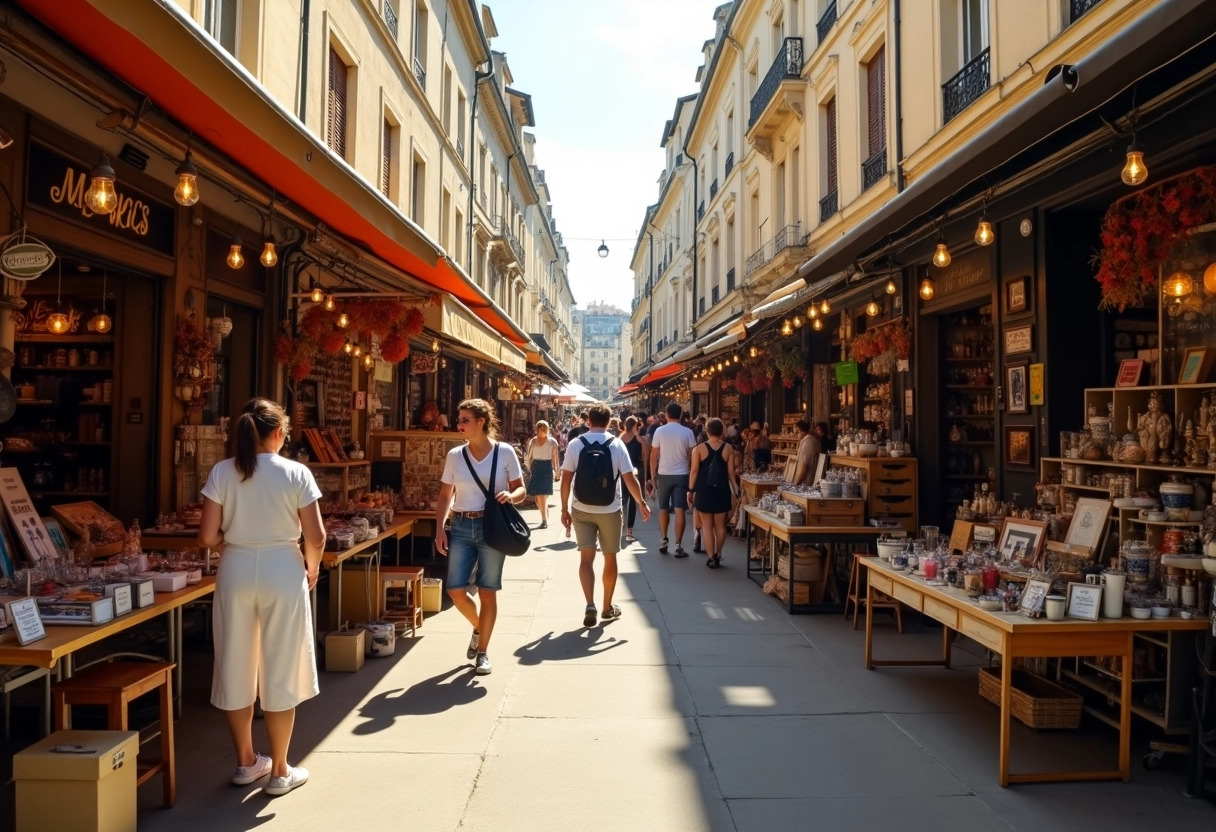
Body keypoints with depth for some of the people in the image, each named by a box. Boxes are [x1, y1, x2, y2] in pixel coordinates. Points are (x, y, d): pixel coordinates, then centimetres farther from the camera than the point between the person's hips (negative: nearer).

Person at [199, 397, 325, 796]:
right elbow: (316, 537, -9)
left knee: (236, 667, 16)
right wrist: (311, 567, 10)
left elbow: (207, 537, -6)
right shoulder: (296, 473, -8)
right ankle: (280, 771, 19)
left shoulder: (222, 472, -3)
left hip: (236, 571, 2)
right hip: (282, 572, -2)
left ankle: (246, 762, 30)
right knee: (280, 672, 9)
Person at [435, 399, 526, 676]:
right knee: (455, 590, -2)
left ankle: (483, 652, 18)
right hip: (461, 527, 3)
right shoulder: (455, 455, 4)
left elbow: (520, 489, 4)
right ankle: (478, 628, 30)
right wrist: (440, 529, -3)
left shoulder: (505, 452, -3)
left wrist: (510, 495, -19)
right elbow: (445, 496, 8)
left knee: (487, 591, 3)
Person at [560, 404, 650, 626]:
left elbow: (566, 479, -4)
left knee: (586, 557, 3)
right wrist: (642, 503, 4)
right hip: (610, 511, 0)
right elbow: (629, 479, -9)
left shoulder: (576, 444, -3)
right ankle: (608, 607, 24)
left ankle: (590, 605, -14)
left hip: (582, 510, 1)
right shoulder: (617, 444, -7)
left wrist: (564, 509, 4)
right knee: (610, 558, 14)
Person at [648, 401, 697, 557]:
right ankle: (678, 546, -3)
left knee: (663, 509, 16)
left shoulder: (659, 431, -3)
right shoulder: (687, 432, -2)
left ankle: (663, 541, 20)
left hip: (663, 474, 0)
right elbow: (692, 456, 0)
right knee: (679, 510, -2)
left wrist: (653, 477, 7)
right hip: (681, 475, 0)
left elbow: (653, 456, -1)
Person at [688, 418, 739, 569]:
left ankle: (711, 557, 4)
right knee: (720, 525, 14)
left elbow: (694, 471, -7)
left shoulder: (699, 448, -4)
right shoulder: (728, 449, -1)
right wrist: (735, 493, 7)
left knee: (707, 525, 5)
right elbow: (731, 472, 0)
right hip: (722, 490, 2)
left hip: (704, 490, -1)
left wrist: (691, 490, 1)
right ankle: (718, 555, 24)